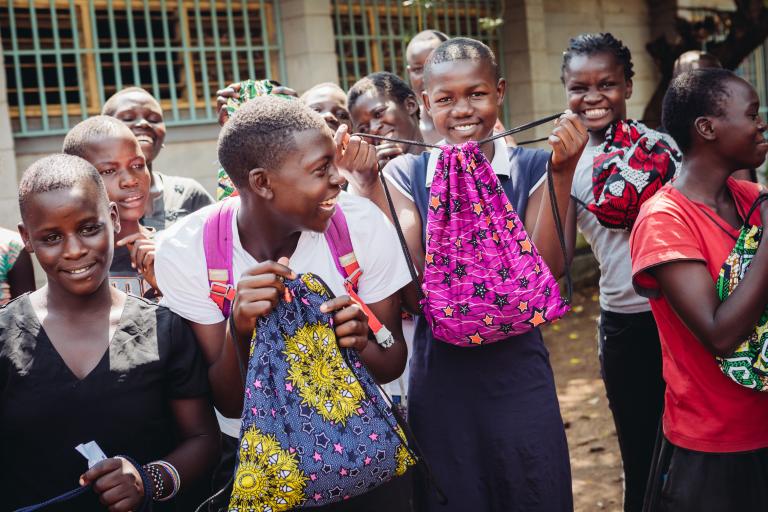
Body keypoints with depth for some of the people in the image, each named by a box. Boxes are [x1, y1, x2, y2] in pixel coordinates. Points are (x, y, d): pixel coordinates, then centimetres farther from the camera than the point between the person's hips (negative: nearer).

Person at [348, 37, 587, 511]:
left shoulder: (532, 166, -2)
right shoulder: (407, 174, 0)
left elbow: (547, 268, -12)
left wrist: (562, 173, -18)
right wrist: (369, 183, -16)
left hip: (518, 372, 0)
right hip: (440, 374, 1)